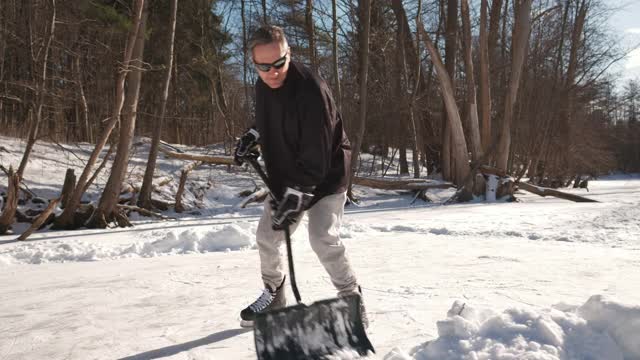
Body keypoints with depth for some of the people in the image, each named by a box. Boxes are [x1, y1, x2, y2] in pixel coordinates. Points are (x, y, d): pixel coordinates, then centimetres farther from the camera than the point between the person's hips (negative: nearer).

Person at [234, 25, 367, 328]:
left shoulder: (311, 89, -29)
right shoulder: (263, 86, -3)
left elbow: (316, 155, -30)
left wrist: (296, 197, -30)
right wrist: (252, 136, 8)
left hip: (324, 176, -7)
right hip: (283, 177, 8)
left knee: (324, 239, -19)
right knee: (266, 236, 9)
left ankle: (352, 298, 4)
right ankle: (273, 295, 32)